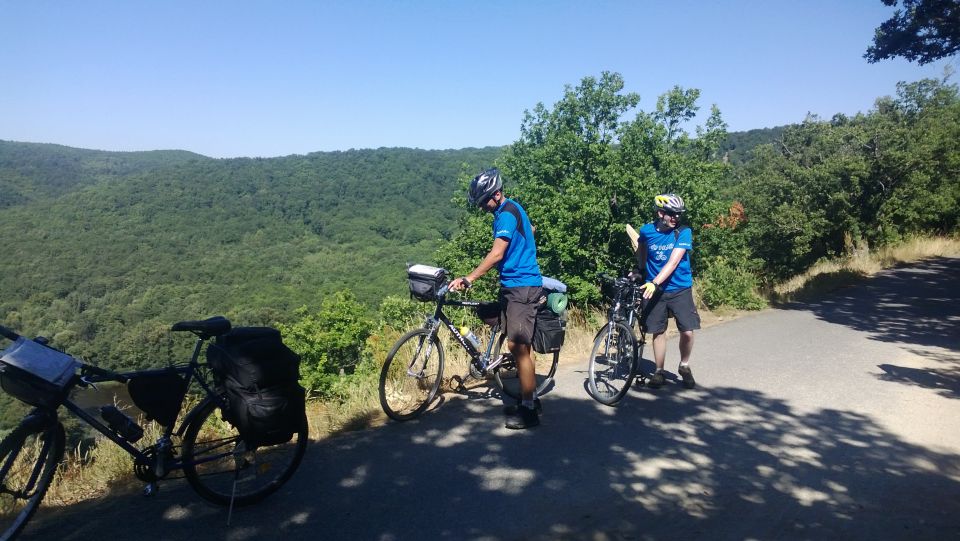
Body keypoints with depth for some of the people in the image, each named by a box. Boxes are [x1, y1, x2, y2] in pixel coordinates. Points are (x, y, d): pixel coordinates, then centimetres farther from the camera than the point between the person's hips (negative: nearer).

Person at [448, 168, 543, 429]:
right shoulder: (511, 209, 15)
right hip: (515, 283, 10)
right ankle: (530, 399, 22)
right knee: (519, 345, 13)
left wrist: (468, 279, -29)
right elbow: (529, 229, 33)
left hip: (521, 287, -10)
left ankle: (529, 410, -1)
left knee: (518, 346, -9)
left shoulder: (506, 213, -16)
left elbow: (497, 254, -25)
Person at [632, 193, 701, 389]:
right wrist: (640, 270, 20)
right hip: (655, 290, 2)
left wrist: (655, 282, -32)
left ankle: (684, 367, 18)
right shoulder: (647, 231, -5)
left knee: (687, 331, -7)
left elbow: (673, 261, -23)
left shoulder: (683, 232, -12)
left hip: (680, 290, -1)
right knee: (658, 332, 5)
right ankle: (659, 371, 19)